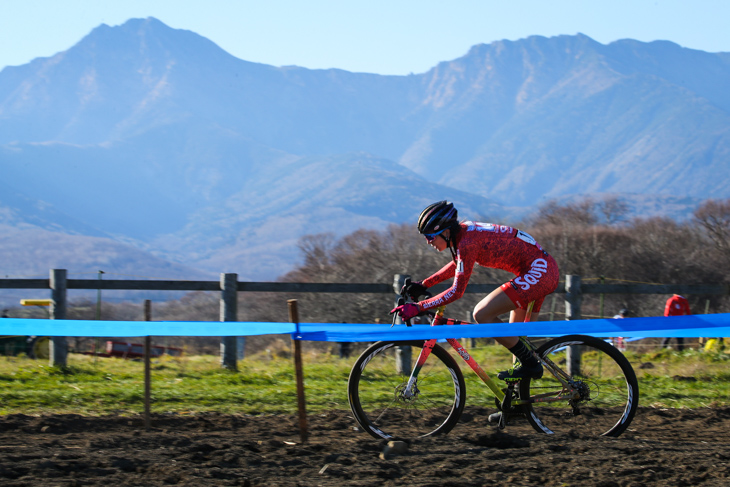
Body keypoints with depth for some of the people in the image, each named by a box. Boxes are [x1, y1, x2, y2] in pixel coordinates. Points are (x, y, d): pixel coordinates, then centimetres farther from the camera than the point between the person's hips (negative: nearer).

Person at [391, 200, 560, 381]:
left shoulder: (467, 242, -20)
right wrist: (424, 284, 22)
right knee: (515, 337, 16)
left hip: (537, 271, -10)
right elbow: (458, 265, 27)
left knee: (482, 314, -14)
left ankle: (530, 364, -7)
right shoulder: (463, 230, 7)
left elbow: (456, 292, -21)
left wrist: (417, 308, -20)